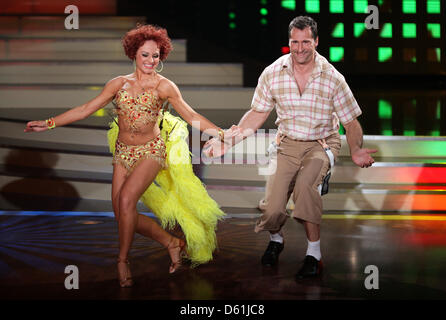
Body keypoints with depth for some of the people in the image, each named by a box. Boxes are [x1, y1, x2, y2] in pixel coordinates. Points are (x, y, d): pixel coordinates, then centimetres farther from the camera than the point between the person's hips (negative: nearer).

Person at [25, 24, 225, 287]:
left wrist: (222, 134, -14)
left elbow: (191, 116, -3)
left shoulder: (164, 87, -4)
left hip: (151, 151, -4)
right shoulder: (119, 84, 3)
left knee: (126, 198, -26)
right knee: (122, 212, -2)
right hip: (123, 152, 4)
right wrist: (49, 124, -1)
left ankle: (123, 260, -10)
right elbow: (86, 109, 3)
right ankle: (172, 242, 16)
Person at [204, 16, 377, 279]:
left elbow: (350, 121, -3)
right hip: (288, 144, 2)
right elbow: (257, 114, 8)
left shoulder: (332, 78, -9)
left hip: (322, 144, -2)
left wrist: (356, 151, -21)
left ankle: (314, 254, -21)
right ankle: (276, 239, 25)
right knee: (272, 211, -14)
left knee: (305, 185, -35)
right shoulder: (272, 74, -4)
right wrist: (227, 139, -2)